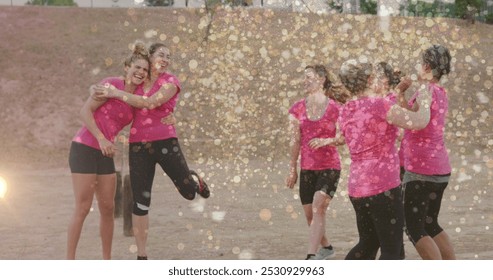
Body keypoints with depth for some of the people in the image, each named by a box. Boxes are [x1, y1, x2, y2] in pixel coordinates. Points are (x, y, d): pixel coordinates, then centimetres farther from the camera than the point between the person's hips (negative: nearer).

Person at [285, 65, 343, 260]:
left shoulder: (334, 108, -6)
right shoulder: (298, 109, 4)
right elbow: (295, 141, 6)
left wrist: (326, 141, -20)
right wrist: (292, 169, 6)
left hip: (329, 167, -4)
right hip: (307, 169, 4)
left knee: (318, 207, -20)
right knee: (309, 214, 10)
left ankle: (311, 257, -24)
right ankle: (326, 247, 35)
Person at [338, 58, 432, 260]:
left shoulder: (345, 112, 8)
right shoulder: (379, 105, -15)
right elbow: (419, 122, -14)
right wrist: (424, 103, 7)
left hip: (357, 188, 8)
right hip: (383, 188, -8)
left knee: (368, 244, 21)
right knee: (391, 250, 0)